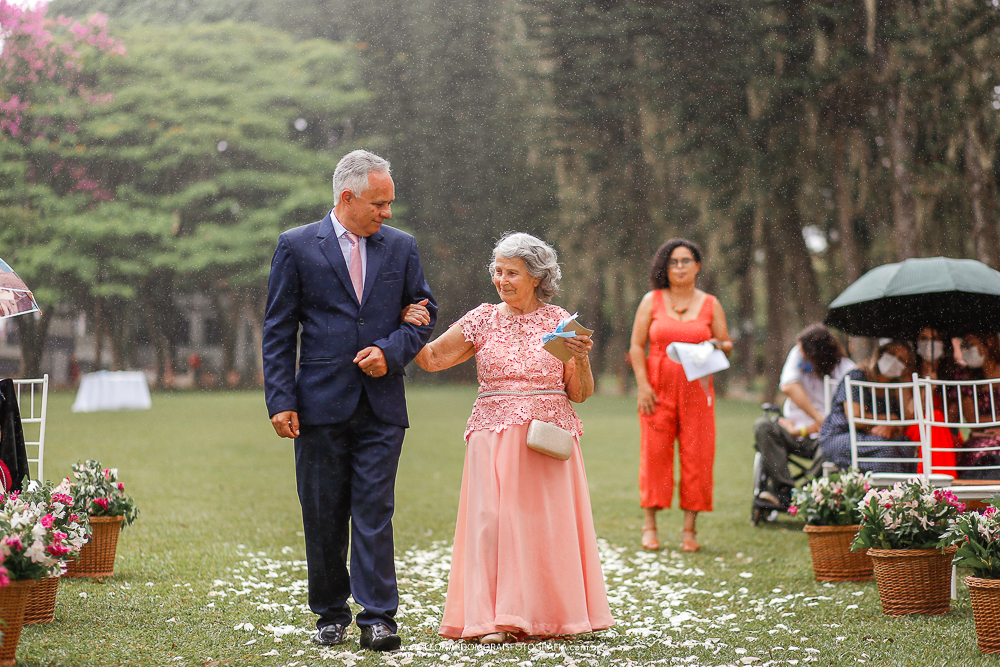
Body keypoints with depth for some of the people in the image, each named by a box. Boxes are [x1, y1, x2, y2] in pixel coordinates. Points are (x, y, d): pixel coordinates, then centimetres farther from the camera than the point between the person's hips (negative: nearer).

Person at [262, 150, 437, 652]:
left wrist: (391, 350, -6)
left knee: (374, 512, -4)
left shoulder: (401, 247, 9)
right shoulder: (296, 247, 1)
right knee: (323, 517, 6)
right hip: (321, 404, -1)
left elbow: (425, 313, 14)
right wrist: (281, 401, -7)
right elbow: (278, 331, 1)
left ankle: (377, 618, -2)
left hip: (382, 407, 1)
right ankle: (331, 614, 18)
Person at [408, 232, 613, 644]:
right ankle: (496, 619, -3)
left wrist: (581, 360, -13)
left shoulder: (559, 321, 4)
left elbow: (580, 394, 5)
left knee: (547, 524, 1)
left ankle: (547, 614, 13)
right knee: (493, 521, -6)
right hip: (495, 436, 0)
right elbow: (432, 359, 6)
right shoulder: (482, 320, 6)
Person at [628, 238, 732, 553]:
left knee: (697, 455, -3)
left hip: (696, 388, 1)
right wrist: (643, 385, -7)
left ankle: (689, 528, 4)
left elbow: (727, 345, 13)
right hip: (658, 387, -1)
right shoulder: (652, 301, 7)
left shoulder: (710, 304, 10)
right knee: (655, 451, -4)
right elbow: (637, 346, 4)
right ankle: (650, 524, 6)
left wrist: (717, 346, -11)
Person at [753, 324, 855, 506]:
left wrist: (802, 431, -15)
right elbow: (789, 387, -10)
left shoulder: (845, 370, -8)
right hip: (794, 428, 4)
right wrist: (819, 418, -20)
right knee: (762, 427, -24)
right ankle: (784, 490, -34)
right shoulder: (798, 354, 4)